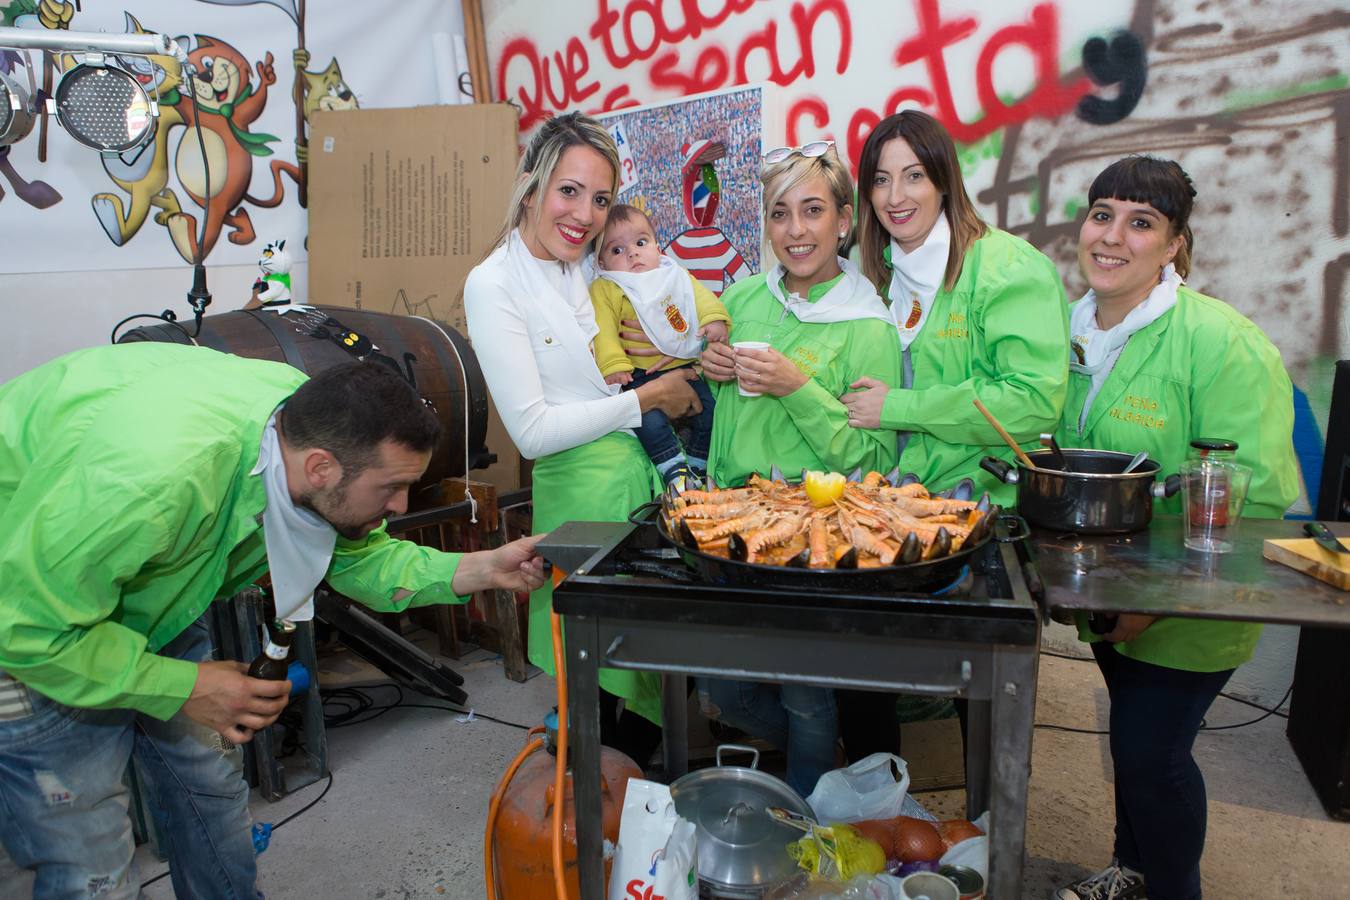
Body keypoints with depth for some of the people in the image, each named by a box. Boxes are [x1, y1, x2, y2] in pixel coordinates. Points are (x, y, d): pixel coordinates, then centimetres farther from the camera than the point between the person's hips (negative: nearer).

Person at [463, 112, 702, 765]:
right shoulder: (494, 284, -10)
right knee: (596, 683, 5)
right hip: (584, 491, -7)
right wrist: (645, 399, -12)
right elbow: (533, 431, -16)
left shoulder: (588, 269, 11)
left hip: (646, 474, 7)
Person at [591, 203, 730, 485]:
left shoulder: (676, 276, 15)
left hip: (686, 366, 5)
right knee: (649, 419, -28)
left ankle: (698, 464, 18)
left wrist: (714, 319, -10)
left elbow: (701, 296, 10)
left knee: (712, 409, 1)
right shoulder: (604, 291, -1)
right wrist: (613, 365, -23)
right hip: (641, 375, -5)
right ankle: (673, 468, -16)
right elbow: (603, 331, -10)